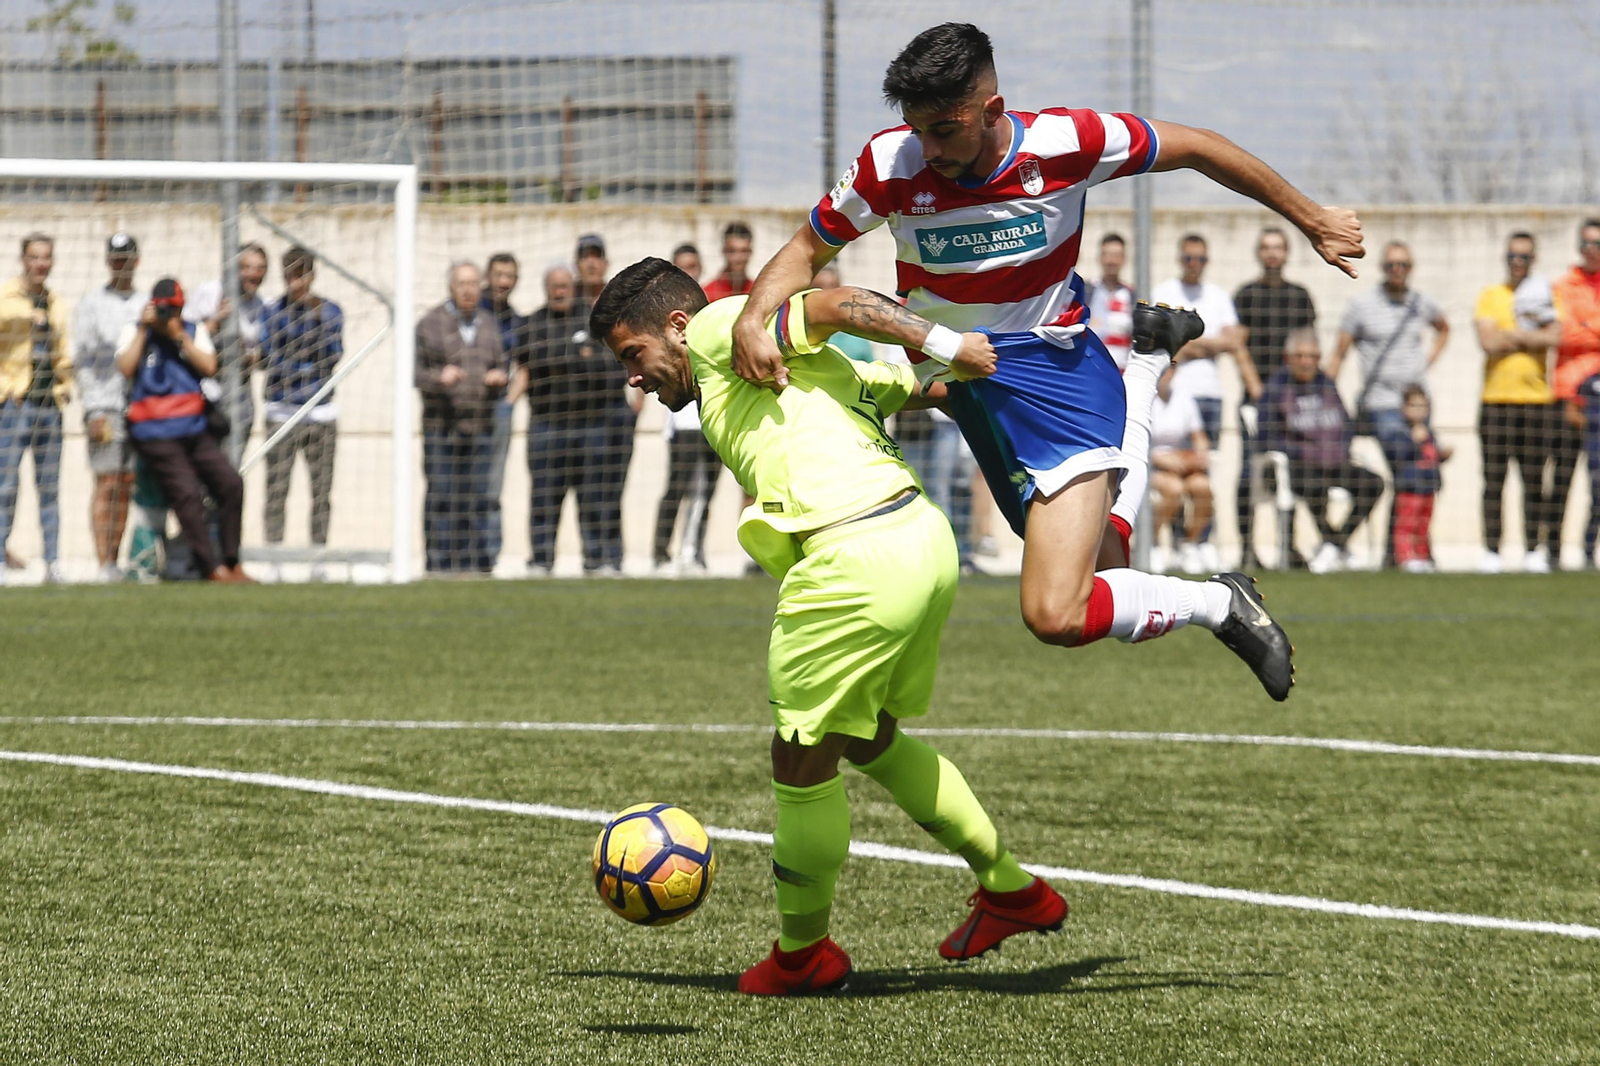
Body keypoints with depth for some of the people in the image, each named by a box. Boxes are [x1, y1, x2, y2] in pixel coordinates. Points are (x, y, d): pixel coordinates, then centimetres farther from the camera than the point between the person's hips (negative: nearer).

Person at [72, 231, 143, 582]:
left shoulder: (145, 306, 15)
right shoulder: (92, 303, 1)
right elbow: (83, 362, -3)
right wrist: (94, 411, -12)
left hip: (140, 407, 5)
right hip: (106, 405, -5)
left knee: (127, 486, 3)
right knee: (107, 484, -10)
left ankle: (115, 560, 6)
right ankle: (105, 564, -13)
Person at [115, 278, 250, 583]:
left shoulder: (194, 332, 12)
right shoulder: (134, 332, 5)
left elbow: (209, 367, -3)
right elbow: (126, 368, -12)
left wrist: (179, 335, -9)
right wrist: (144, 329, -10)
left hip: (194, 429, 4)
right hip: (155, 435, -4)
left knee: (231, 483, -4)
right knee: (187, 493, -17)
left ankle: (231, 563, 6)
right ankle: (212, 567, -16)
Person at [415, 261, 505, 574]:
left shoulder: (488, 323, 13)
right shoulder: (430, 323, -1)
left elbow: (499, 366, 17)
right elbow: (416, 371, -3)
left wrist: (500, 378, -6)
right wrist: (439, 377, -22)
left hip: (480, 425, 4)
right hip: (441, 424, -4)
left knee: (476, 495, 2)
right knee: (440, 494, -6)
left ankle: (472, 562, 6)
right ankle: (438, 562, -5)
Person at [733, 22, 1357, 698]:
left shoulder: (1064, 142, -19)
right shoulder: (891, 167, -14)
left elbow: (1194, 148, -3)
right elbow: (808, 250, 2)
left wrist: (1312, 222, 7)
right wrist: (751, 320, -20)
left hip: (1056, 371, -4)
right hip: (965, 384, 4)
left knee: (1057, 615, -23)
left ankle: (1220, 604, 6)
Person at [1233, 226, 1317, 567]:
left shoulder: (1300, 295, 12)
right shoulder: (1246, 294, 5)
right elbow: (1239, 347, 1)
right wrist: (1257, 390, -8)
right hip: (1255, 395, -2)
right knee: (1250, 469, -11)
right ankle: (1246, 544, -9)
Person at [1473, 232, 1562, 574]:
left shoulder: (1546, 296, 9)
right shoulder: (1490, 297, 8)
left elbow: (1554, 338, -8)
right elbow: (1487, 342, -6)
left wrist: (1510, 335, -6)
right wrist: (1531, 334, -4)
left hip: (1538, 396, 0)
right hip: (1496, 398, 0)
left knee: (1534, 479, 0)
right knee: (1493, 478, -2)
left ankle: (1533, 551, 5)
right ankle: (1491, 552, 0)